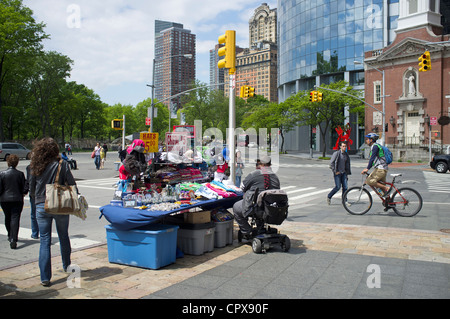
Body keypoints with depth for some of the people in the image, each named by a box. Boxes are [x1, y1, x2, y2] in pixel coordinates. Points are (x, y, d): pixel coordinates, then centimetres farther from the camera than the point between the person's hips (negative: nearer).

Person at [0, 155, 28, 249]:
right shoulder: (20, 174, -7)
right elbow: (25, 188, -6)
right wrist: (22, 194, 14)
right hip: (17, 199, -1)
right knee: (15, 218, -3)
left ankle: (10, 236, 37)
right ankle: (13, 239, -15)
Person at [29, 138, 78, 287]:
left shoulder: (35, 167, -2)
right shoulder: (62, 164, -10)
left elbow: (31, 189, 7)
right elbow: (71, 184, -8)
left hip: (41, 207, 1)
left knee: (45, 241, 5)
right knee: (64, 237, 18)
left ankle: (45, 277, 4)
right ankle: (66, 265, 37)